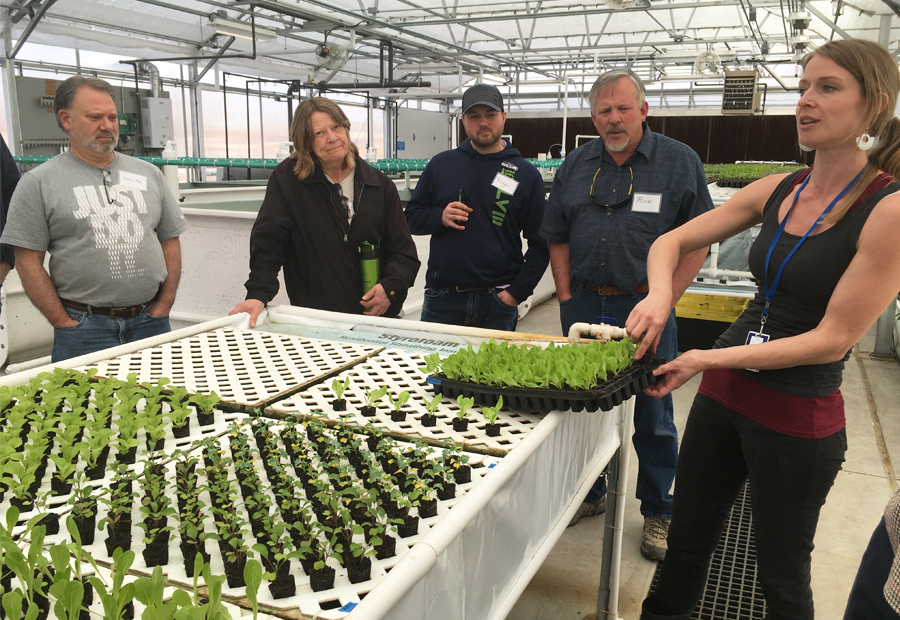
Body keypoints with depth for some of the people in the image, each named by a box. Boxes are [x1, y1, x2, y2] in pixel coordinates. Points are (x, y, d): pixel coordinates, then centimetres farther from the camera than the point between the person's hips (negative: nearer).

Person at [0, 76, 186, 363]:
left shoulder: (149, 174, 10)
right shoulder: (38, 183, 0)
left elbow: (170, 243, 11)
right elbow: (28, 261, -3)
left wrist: (164, 305, 1)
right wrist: (65, 324, -8)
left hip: (151, 321, 3)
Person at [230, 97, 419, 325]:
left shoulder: (381, 186, 6)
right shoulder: (287, 179, 1)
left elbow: (404, 253, 7)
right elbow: (267, 241, -4)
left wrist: (390, 287, -13)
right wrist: (258, 294, -18)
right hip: (313, 317, -1)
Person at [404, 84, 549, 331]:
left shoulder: (527, 174, 4)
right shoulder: (440, 164, 8)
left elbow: (540, 244, 3)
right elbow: (412, 217, 12)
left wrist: (517, 293, -6)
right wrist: (440, 217, -9)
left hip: (498, 303, -1)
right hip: (441, 299, 1)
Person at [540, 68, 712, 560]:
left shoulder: (679, 161, -1)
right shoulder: (576, 165, 9)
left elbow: (697, 242, -3)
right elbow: (557, 237, 13)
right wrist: (566, 297, 3)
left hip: (645, 305, -3)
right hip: (582, 305, 4)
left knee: (653, 417, 5)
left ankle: (658, 513, 23)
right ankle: (589, 493, 33)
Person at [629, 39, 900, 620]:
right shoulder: (777, 191, 2)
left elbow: (833, 338, -18)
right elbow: (670, 242, 6)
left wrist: (708, 359, -21)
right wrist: (660, 295, -16)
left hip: (799, 418, -5)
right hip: (724, 395, 5)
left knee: (782, 573, 15)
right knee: (686, 542, 18)